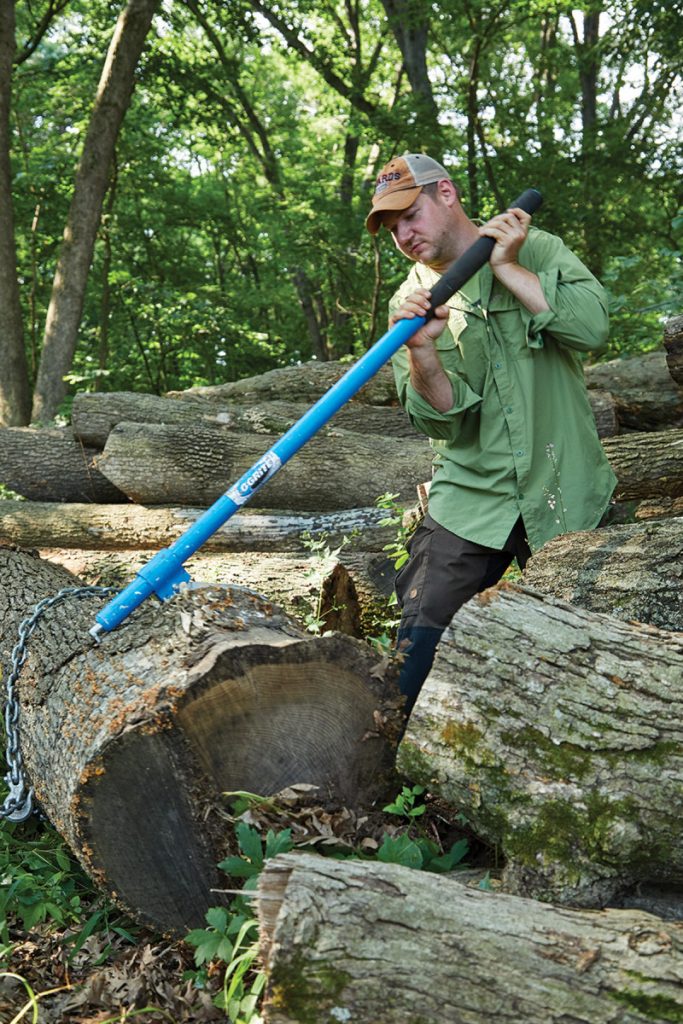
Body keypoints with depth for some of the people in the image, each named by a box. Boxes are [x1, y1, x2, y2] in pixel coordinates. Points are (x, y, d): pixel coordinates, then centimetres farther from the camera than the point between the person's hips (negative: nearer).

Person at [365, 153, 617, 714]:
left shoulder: (536, 250, 1)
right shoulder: (409, 303, 4)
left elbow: (593, 326, -19)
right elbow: (441, 421, -7)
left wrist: (507, 268, -16)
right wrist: (422, 353, -26)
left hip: (565, 493, 0)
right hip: (469, 499, 1)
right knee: (421, 640, -9)